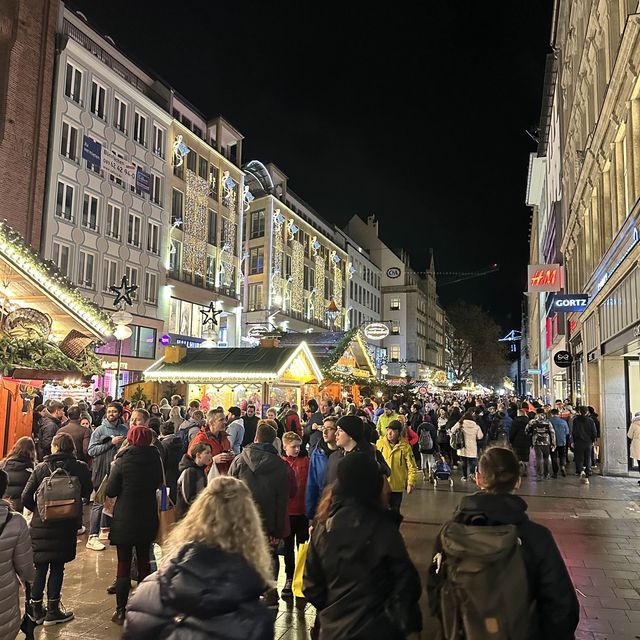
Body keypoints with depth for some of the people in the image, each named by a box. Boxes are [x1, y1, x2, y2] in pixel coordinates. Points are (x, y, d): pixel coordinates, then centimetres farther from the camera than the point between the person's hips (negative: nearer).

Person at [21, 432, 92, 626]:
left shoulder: (41, 468, -5)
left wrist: (38, 510, 12)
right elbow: (87, 493, -1)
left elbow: (26, 498, -4)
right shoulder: (80, 468, -9)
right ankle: (52, 610, 17)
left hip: (41, 523, 1)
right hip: (66, 524, -1)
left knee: (40, 566, 16)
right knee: (57, 566, 11)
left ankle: (36, 608, 26)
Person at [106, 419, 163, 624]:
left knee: (124, 563, 7)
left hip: (125, 519, -3)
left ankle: (120, 611, 13)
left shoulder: (123, 461, -15)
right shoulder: (154, 459, -6)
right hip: (148, 517, 3)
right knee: (144, 561, 17)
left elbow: (110, 491, -8)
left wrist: (113, 467, 3)